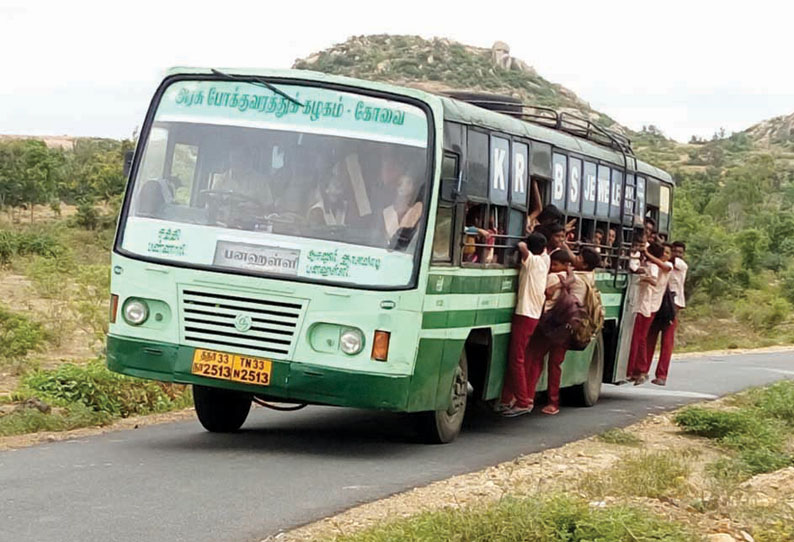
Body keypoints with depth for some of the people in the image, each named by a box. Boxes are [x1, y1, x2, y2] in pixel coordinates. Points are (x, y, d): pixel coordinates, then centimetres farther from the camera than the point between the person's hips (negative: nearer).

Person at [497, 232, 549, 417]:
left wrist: (524, 245, -6)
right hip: (535, 314, 8)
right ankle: (507, 399, 14)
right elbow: (544, 251, 35)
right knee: (514, 358, 12)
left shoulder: (531, 260, -9)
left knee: (517, 359, -6)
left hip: (525, 315, -8)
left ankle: (523, 402, -6)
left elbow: (522, 247, -27)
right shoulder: (545, 260, 12)